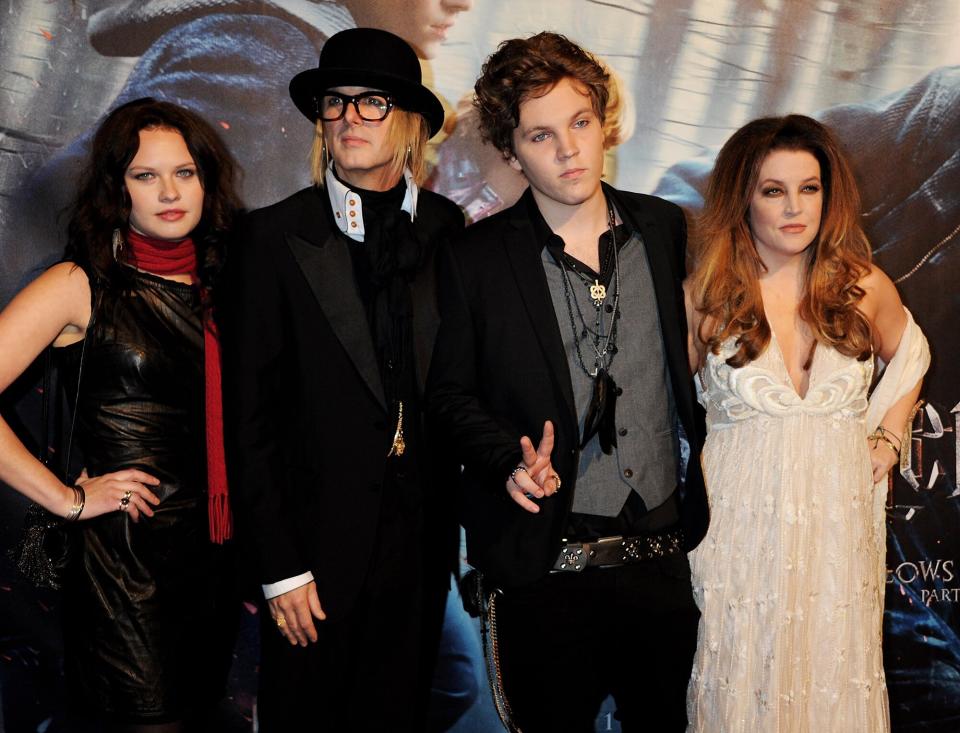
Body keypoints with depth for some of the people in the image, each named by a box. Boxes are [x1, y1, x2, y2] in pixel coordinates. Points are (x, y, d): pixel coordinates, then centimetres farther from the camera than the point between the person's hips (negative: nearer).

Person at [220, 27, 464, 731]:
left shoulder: (446, 229, 1)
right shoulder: (275, 237, -8)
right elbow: (250, 412, -8)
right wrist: (278, 566, -10)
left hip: (423, 532, 3)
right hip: (319, 539, -2)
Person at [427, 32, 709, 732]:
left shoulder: (667, 229, 2)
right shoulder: (476, 259, -6)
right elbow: (450, 392, 0)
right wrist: (511, 459, -18)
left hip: (665, 555, 3)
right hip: (547, 567, -2)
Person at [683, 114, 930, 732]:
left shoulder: (865, 287, 1)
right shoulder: (706, 297, -4)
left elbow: (909, 354, 21)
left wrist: (887, 439, 10)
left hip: (839, 518, 2)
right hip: (739, 524, -1)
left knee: (833, 676, 9)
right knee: (742, 679, 5)